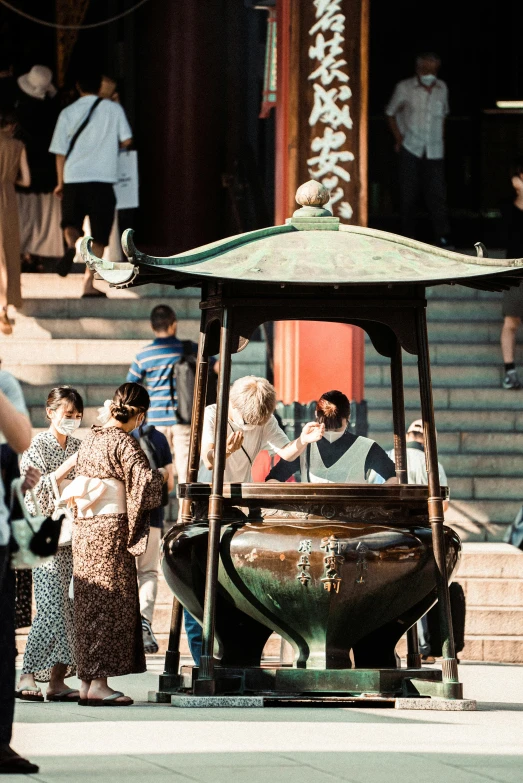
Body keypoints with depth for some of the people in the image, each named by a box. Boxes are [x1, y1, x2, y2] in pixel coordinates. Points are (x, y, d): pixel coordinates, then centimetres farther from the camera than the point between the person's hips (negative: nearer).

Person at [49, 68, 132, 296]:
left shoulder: (68, 113, 5)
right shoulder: (113, 109, 3)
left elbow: (60, 151, 6)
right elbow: (126, 140, 0)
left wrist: (61, 183, 15)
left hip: (73, 177, 1)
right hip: (102, 178, -1)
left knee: (71, 223, 17)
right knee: (99, 235, 5)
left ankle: (71, 246, -17)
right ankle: (88, 283, -2)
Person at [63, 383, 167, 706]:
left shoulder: (91, 440, 12)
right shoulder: (124, 442, -11)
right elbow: (144, 481, -19)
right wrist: (163, 474, 0)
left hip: (85, 530, 8)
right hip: (111, 530, -8)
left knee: (91, 605, 9)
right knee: (111, 604, -5)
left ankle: (87, 683, 9)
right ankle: (98, 683, -8)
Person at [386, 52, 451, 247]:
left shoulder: (442, 89, 6)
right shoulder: (404, 88, -2)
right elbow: (391, 113, 8)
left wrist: (440, 136, 11)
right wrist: (398, 138, 1)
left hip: (434, 150, 1)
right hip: (410, 149, -1)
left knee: (437, 193, -7)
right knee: (409, 193, 1)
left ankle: (443, 236, -8)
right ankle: (408, 236, 10)